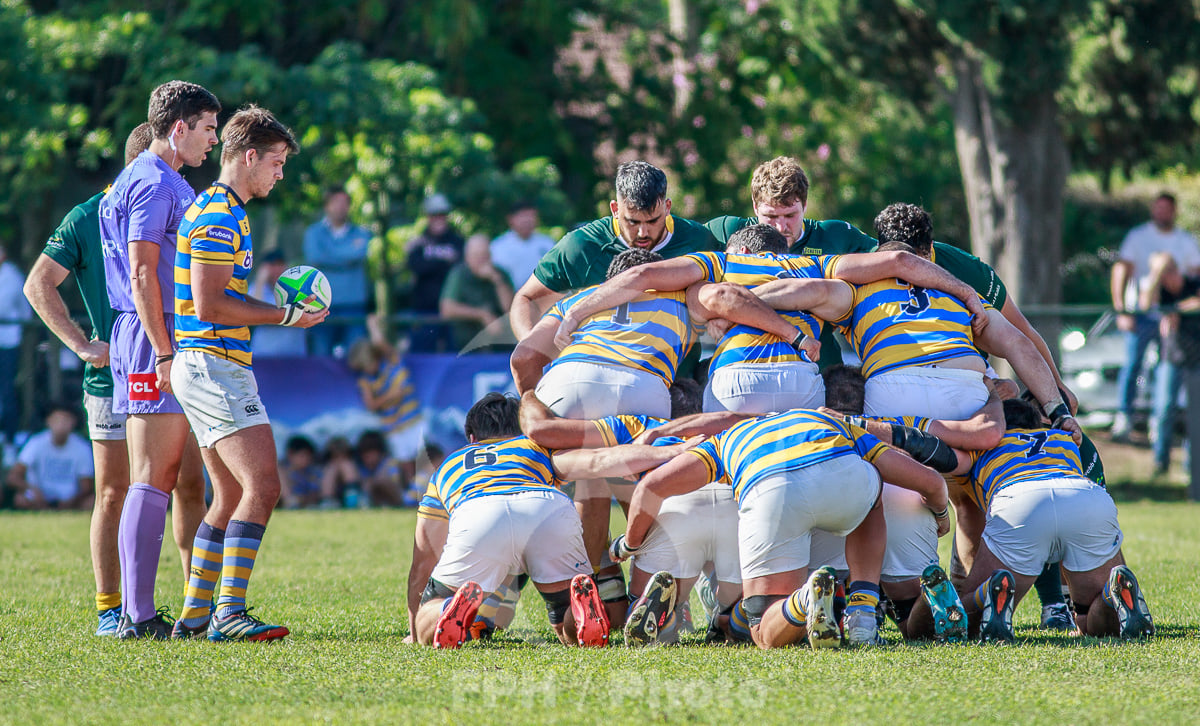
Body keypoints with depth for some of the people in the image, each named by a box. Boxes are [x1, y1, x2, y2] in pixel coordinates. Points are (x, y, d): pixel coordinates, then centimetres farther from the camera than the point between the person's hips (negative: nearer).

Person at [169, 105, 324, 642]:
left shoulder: (221, 210, 19)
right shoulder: (219, 215, -14)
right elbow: (209, 304, -20)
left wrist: (282, 308, 16)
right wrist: (283, 316, -13)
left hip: (210, 367, 11)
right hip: (214, 368, -11)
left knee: (231, 496, 13)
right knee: (262, 485, -16)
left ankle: (195, 615, 15)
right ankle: (229, 612, -20)